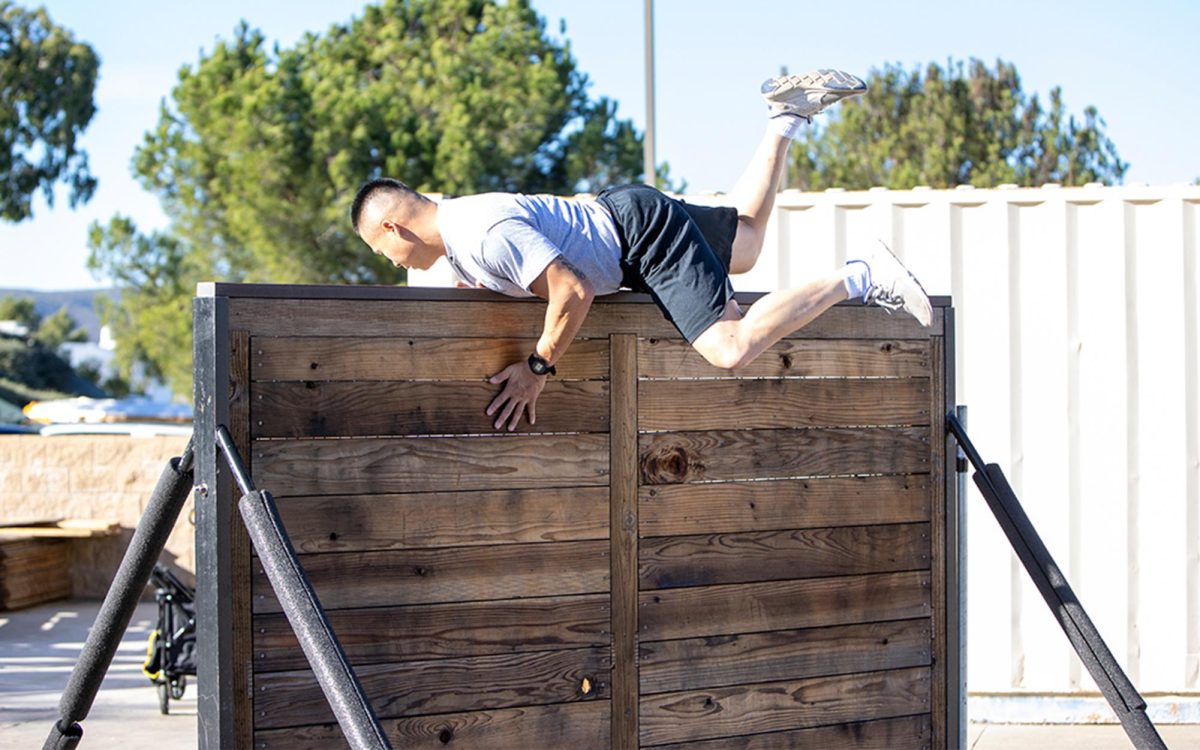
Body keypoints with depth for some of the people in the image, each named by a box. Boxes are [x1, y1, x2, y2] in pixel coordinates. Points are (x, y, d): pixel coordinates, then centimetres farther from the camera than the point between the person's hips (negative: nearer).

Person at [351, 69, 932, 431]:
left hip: (645, 229, -10)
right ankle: (787, 117, 38)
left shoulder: (487, 235, -29)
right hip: (622, 210, 10)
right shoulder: (449, 220, 2)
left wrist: (537, 369, -22)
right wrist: (469, 284, 1)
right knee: (744, 242, 33)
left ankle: (860, 279, -12)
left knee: (733, 349, -23)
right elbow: (484, 279, 22)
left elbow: (574, 292, -32)